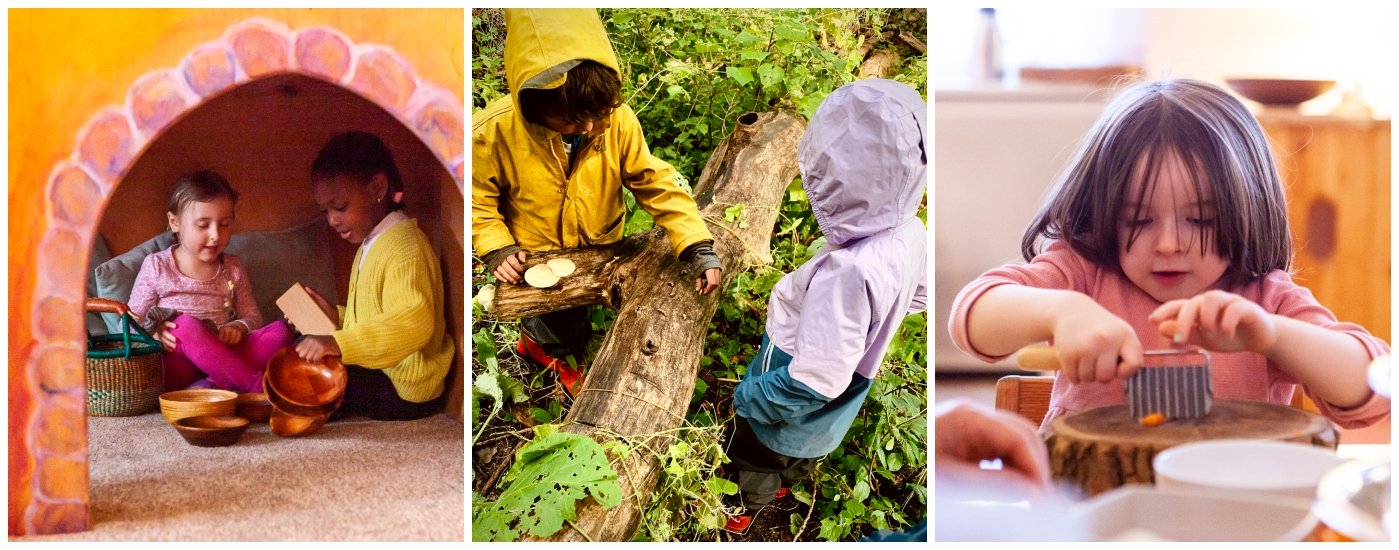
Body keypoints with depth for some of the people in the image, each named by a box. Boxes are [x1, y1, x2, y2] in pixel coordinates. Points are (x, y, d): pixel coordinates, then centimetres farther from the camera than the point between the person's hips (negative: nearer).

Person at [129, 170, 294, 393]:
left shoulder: (233, 269, 15)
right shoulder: (156, 266, 5)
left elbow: (253, 317, 20)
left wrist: (239, 327, -5)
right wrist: (153, 333, -19)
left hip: (219, 358, 4)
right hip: (174, 367, -4)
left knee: (280, 330, -18)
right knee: (187, 325, -35)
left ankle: (214, 385, -38)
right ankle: (257, 385, -39)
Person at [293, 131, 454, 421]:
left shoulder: (405, 247, -18)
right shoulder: (372, 244, 16)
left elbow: (414, 321, -34)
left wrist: (339, 343, -41)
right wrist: (336, 315, 9)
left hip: (405, 390, -11)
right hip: (381, 373, 11)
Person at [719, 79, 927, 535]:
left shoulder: (849, 271, -46)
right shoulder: (911, 236, -21)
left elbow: (815, 381, -37)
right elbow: (920, 296, 2)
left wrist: (749, 397, -21)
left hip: (789, 412, -6)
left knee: (753, 463, 27)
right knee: (801, 458, 37)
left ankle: (739, 512, 53)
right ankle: (783, 485, 64)